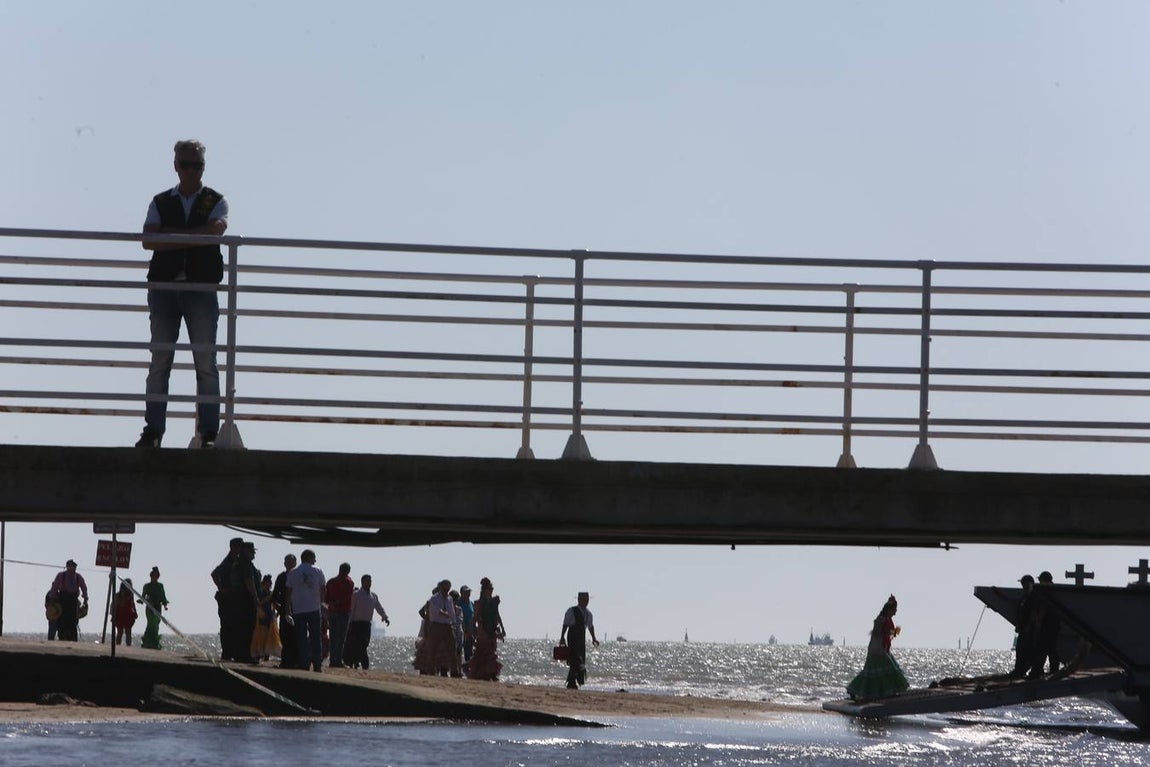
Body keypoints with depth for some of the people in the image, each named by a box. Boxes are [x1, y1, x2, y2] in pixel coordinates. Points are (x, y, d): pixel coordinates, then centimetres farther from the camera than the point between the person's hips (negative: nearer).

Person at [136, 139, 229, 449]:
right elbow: (148, 240, -2)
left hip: (201, 287, -2)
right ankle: (153, 430, 2)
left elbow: (216, 229, -12)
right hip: (163, 285, 2)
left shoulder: (215, 202, 9)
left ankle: (209, 432, -5)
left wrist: (172, 235, -9)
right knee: (159, 361, 1)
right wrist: (191, 239, -11)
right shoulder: (161, 202, 13)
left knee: (206, 362, -4)